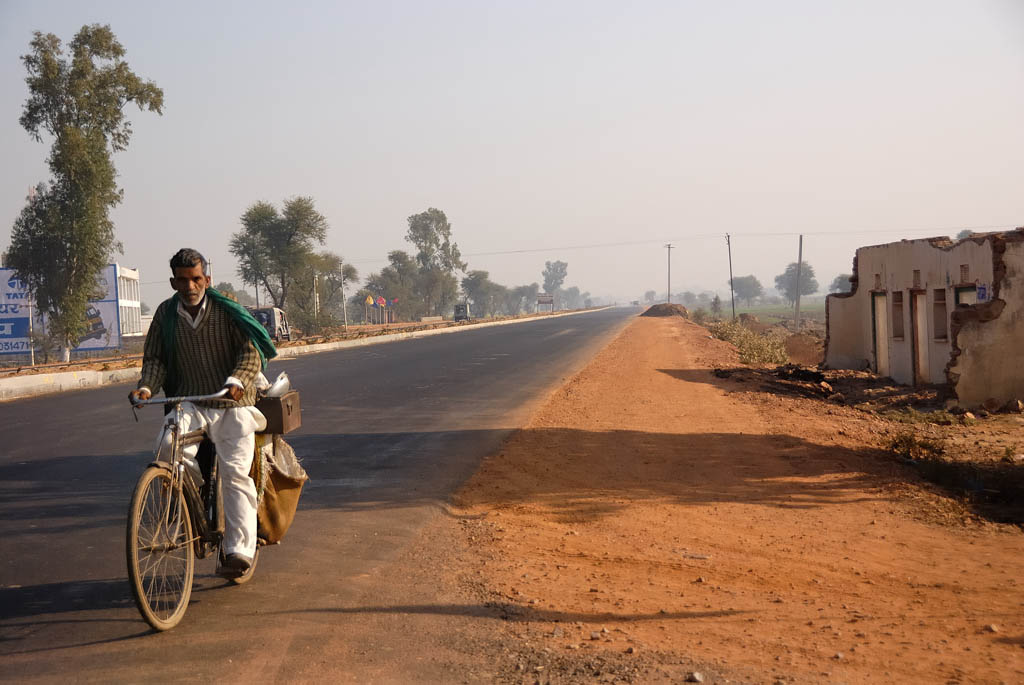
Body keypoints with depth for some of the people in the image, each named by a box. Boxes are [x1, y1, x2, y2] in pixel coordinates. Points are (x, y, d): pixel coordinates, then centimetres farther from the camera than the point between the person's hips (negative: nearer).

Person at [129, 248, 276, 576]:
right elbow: (155, 357, 7)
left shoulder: (227, 310, -5)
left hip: (233, 405, -2)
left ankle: (239, 549, -13)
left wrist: (237, 380, -30)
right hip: (189, 403, 2)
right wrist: (146, 387, -14)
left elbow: (251, 350, -10)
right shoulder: (165, 314, 5)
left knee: (235, 474, -13)